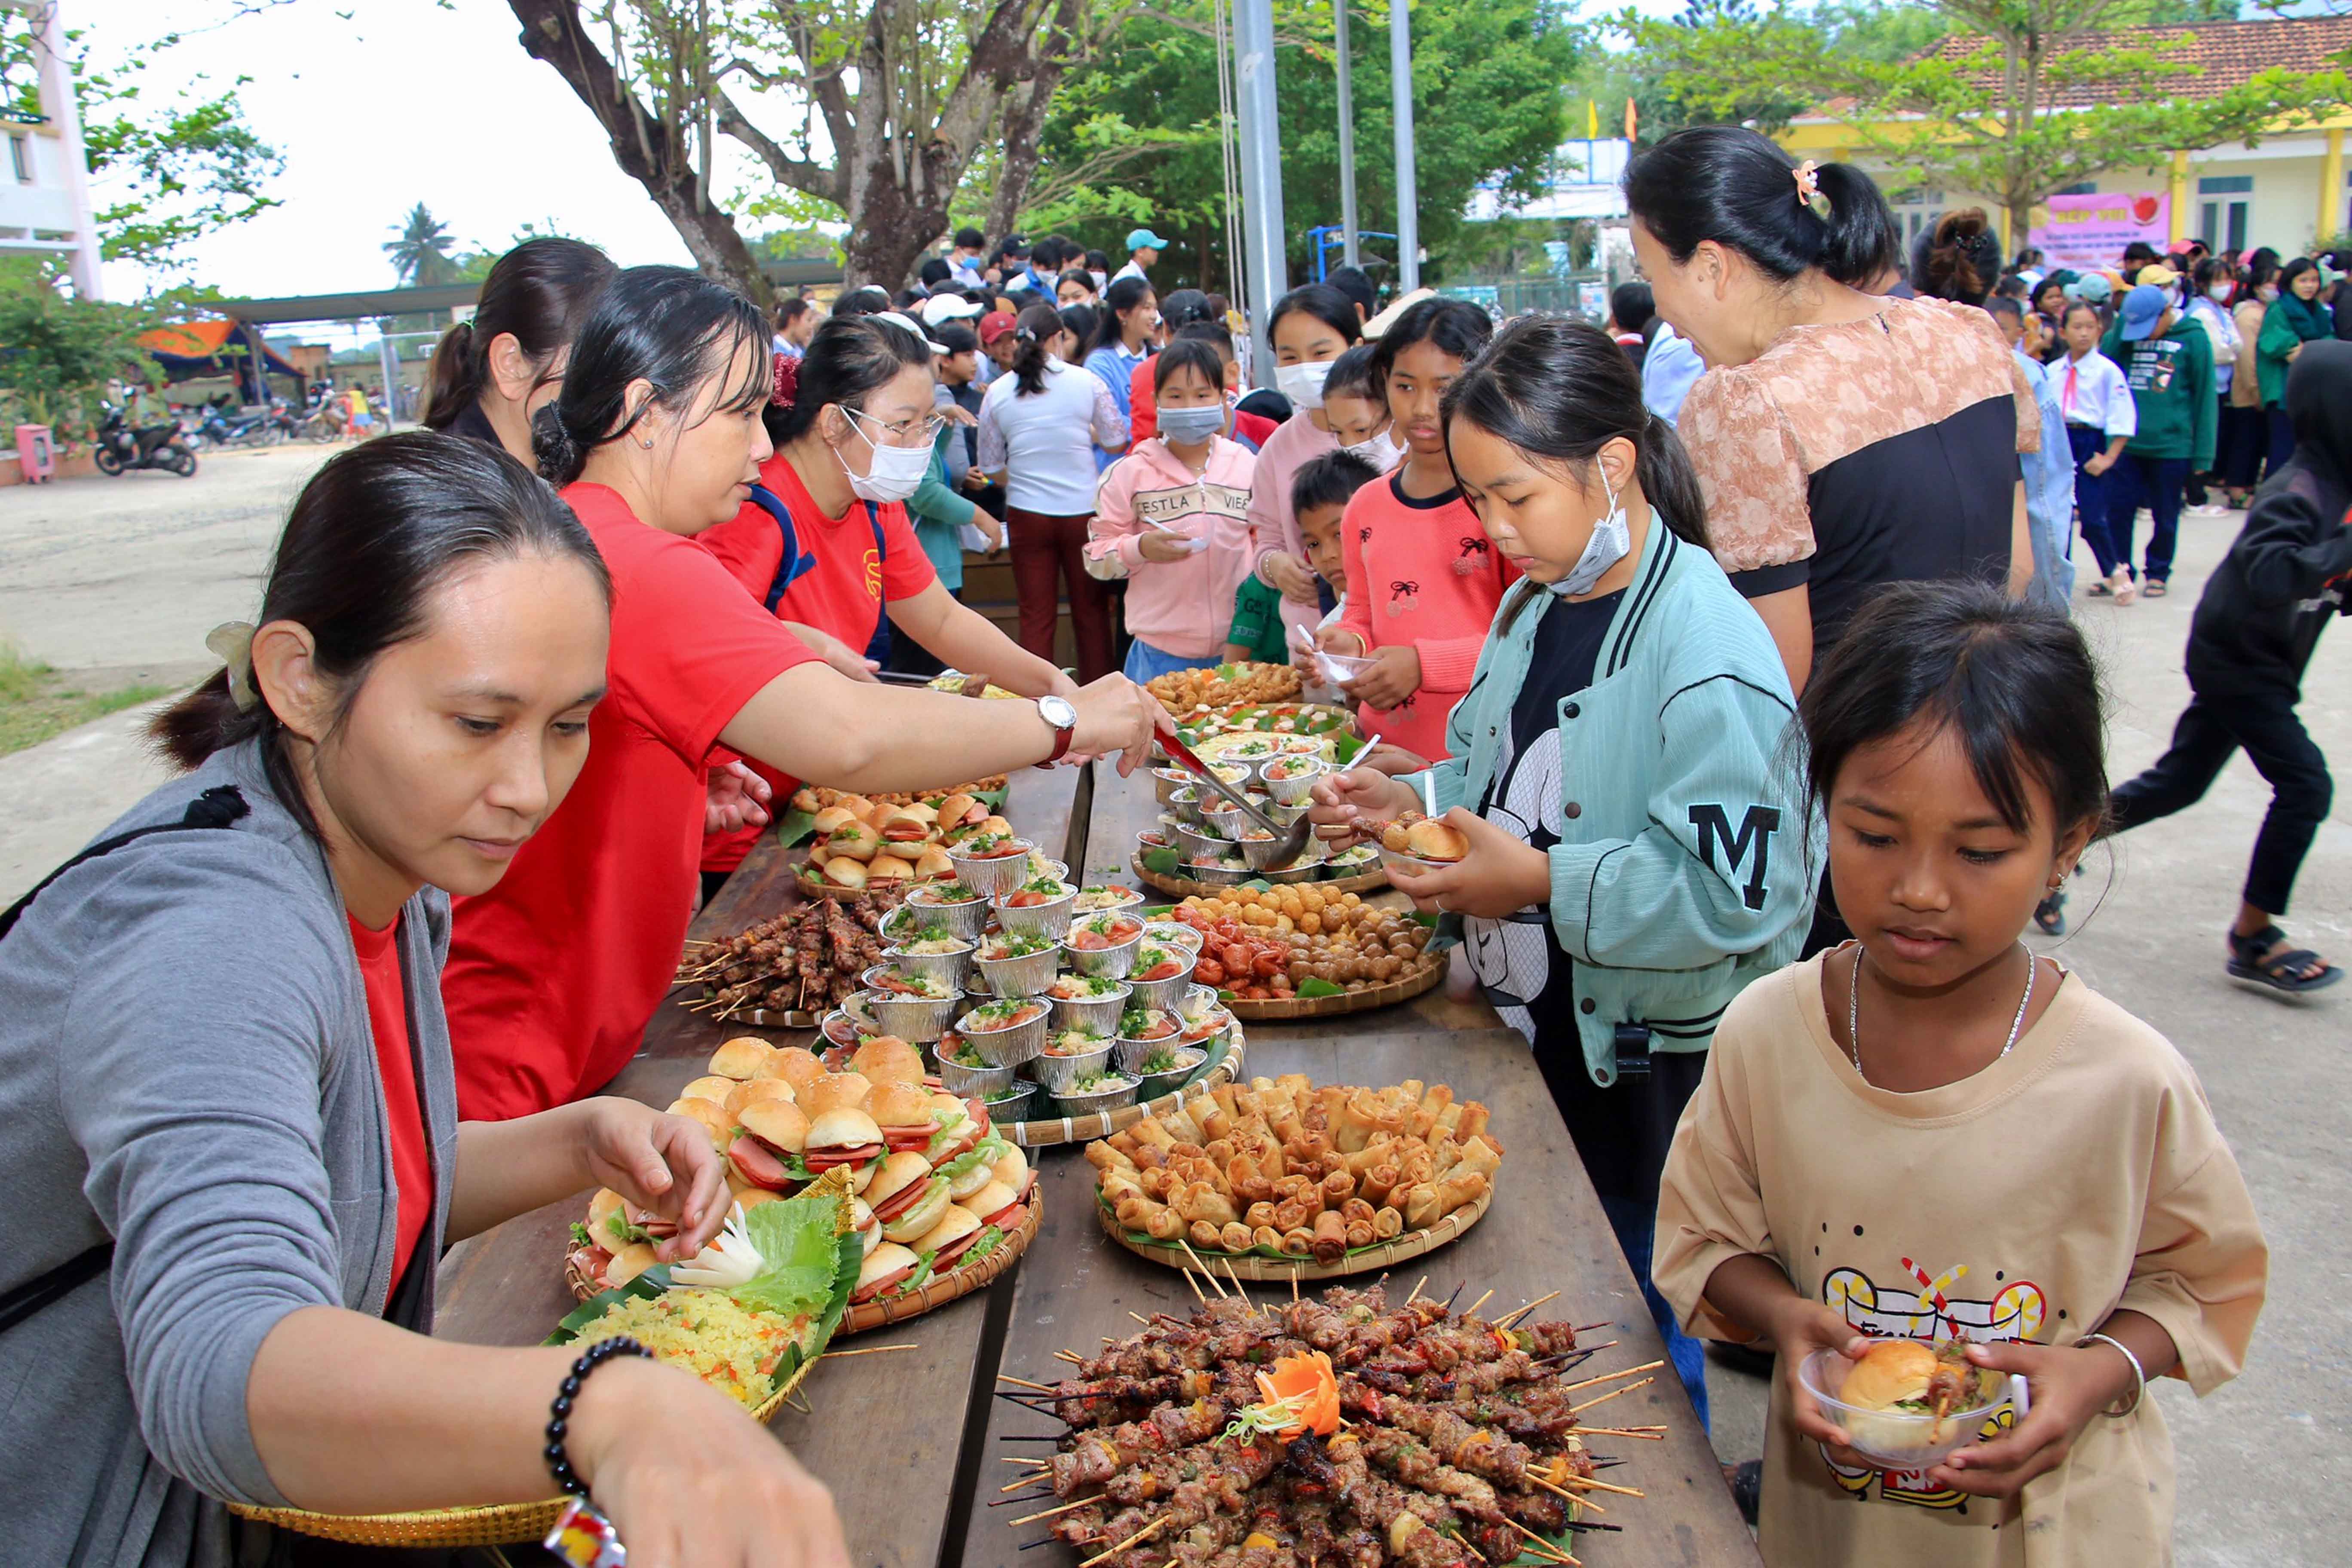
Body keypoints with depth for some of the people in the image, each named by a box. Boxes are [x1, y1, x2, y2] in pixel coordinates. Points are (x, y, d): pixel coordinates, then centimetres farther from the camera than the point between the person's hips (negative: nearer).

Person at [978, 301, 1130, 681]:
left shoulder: (997, 393, -1)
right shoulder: (1086, 382, -4)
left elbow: (991, 468, 4)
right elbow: (1116, 443, 5)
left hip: (1027, 514, 1)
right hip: (1083, 510, 0)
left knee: (1036, 617, 6)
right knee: (1092, 613, 9)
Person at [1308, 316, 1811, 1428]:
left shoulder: (1707, 648, -22)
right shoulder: (1536, 601, 6)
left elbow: (1736, 891, -27)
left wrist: (1544, 881, -23)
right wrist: (1413, 799, 3)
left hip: (1646, 1072, -8)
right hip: (1527, 1039, 8)